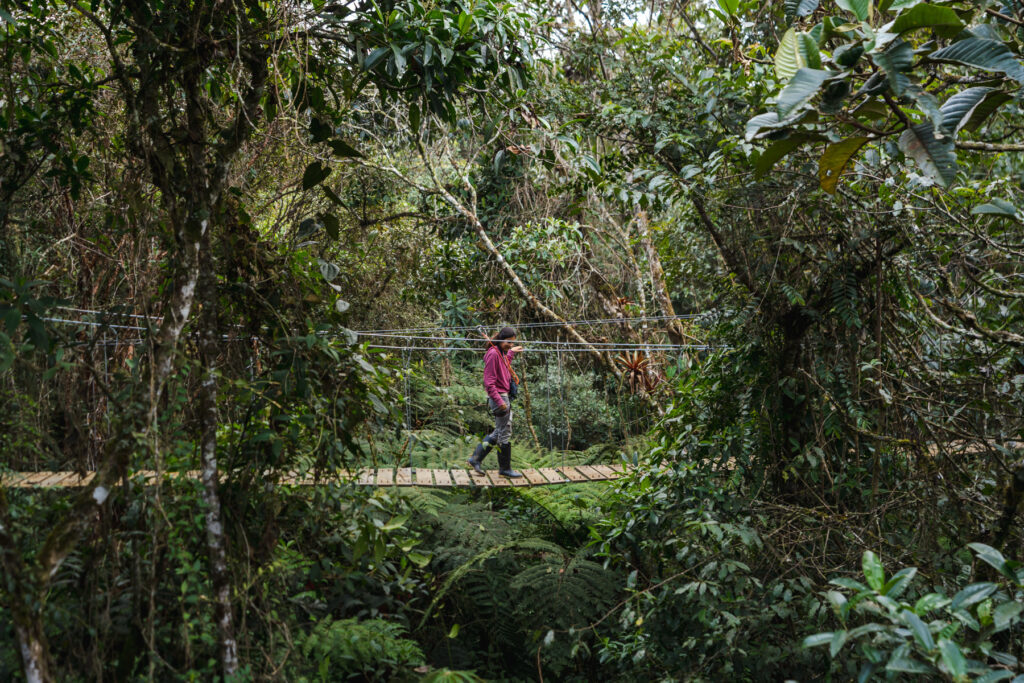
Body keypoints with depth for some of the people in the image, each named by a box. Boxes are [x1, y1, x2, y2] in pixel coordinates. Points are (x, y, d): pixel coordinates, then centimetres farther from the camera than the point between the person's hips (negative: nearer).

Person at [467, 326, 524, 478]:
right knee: (504, 434, 0)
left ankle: (475, 459, 20)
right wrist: (499, 401, -22)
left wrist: (511, 353, 33)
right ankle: (505, 468, 12)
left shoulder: (501, 353, 12)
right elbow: (489, 382, -20)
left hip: (503, 397, 10)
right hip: (499, 397, -10)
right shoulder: (493, 354, -17)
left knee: (499, 432, 16)